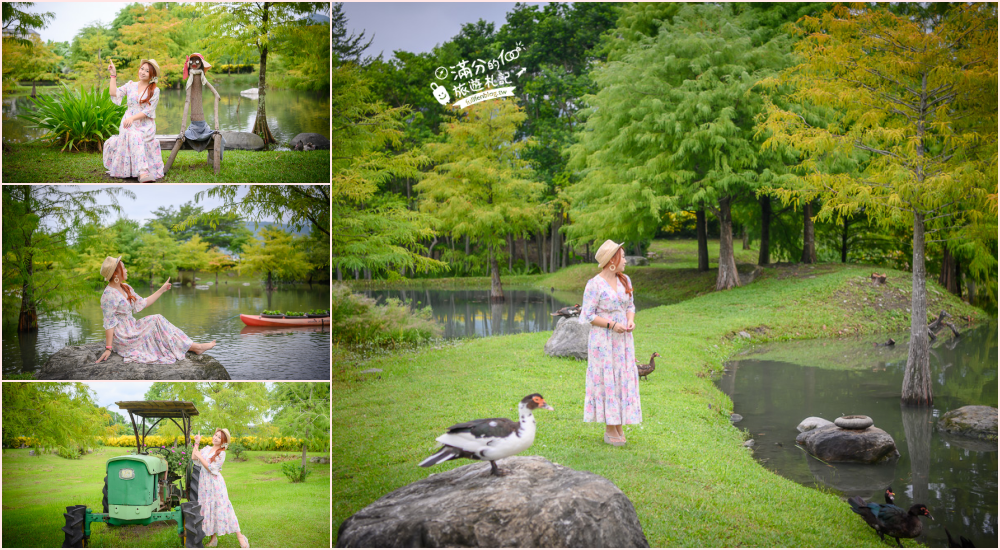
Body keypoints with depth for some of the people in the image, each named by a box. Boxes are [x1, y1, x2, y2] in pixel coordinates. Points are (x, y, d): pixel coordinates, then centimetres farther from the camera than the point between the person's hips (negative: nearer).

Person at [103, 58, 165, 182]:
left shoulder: (155, 91, 5)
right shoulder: (130, 85, 15)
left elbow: (148, 111, -4)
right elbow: (114, 93, 3)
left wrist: (133, 118, -17)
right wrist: (113, 75, 5)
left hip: (146, 125, -2)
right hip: (129, 123, 2)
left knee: (138, 137, -33)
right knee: (134, 136, -32)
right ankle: (142, 172, -39)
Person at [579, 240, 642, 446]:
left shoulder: (625, 280, 8)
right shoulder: (594, 284, -12)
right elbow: (588, 315, -11)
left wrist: (631, 321, -5)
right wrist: (612, 325, -18)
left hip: (623, 339, 6)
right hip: (603, 339, -6)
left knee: (623, 379, 6)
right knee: (606, 380, -3)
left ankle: (619, 426, 14)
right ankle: (610, 430, 2)